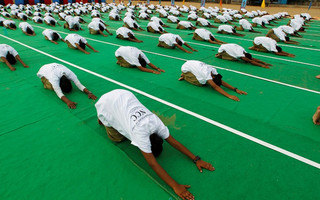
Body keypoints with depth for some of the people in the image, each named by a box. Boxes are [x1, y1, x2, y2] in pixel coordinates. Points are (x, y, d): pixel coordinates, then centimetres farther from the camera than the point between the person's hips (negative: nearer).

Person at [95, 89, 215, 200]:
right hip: (107, 103, -4)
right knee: (118, 138, 0)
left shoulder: (157, 123, -21)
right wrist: (175, 186, -36)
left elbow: (175, 143, -14)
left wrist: (196, 159, -17)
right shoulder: (140, 133, -37)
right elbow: (152, 163, -35)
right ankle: (102, 119, 22)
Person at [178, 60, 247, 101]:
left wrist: (235, 89, -24)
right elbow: (215, 86, -44)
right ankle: (184, 76, 1)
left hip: (194, 64, 7)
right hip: (185, 68, -7)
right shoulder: (206, 73, -38)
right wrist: (229, 96, -49)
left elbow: (222, 82, -16)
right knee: (201, 83, -18)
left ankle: (186, 75, 15)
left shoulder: (213, 71, -17)